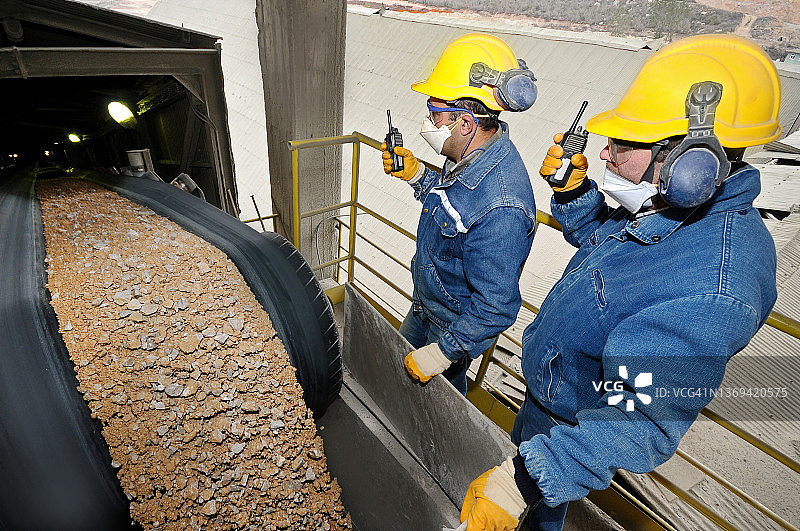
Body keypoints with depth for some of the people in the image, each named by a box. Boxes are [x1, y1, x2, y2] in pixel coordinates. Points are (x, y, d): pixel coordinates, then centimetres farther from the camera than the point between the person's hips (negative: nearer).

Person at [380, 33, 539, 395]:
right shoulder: (472, 154, -11)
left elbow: (496, 308, -33)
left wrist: (443, 352, -23)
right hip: (426, 302, 9)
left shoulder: (500, 210, -40)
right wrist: (415, 174, -4)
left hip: (459, 323, -9)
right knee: (403, 361, 32)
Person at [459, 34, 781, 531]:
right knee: (524, 450, 35)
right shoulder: (667, 209, -11)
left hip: (573, 424, -7)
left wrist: (523, 484, -40)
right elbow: (597, 237, 9)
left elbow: (636, 426, -39)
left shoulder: (708, 295, -39)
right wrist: (572, 187, -9)